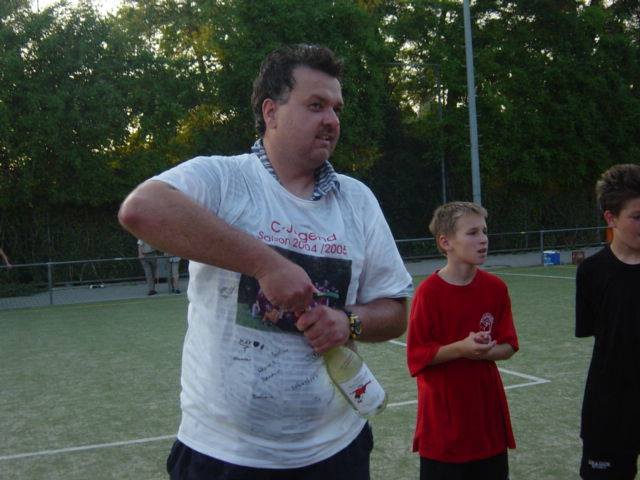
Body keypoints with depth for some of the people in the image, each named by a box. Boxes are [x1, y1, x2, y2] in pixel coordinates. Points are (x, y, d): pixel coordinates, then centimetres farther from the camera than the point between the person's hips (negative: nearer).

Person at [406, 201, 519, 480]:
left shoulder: (496, 288, -1)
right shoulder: (429, 292, -14)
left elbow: (508, 347, 4)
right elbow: (417, 357, -11)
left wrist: (486, 351, -17)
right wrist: (461, 348, -24)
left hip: (487, 409, 4)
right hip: (444, 413, -4)